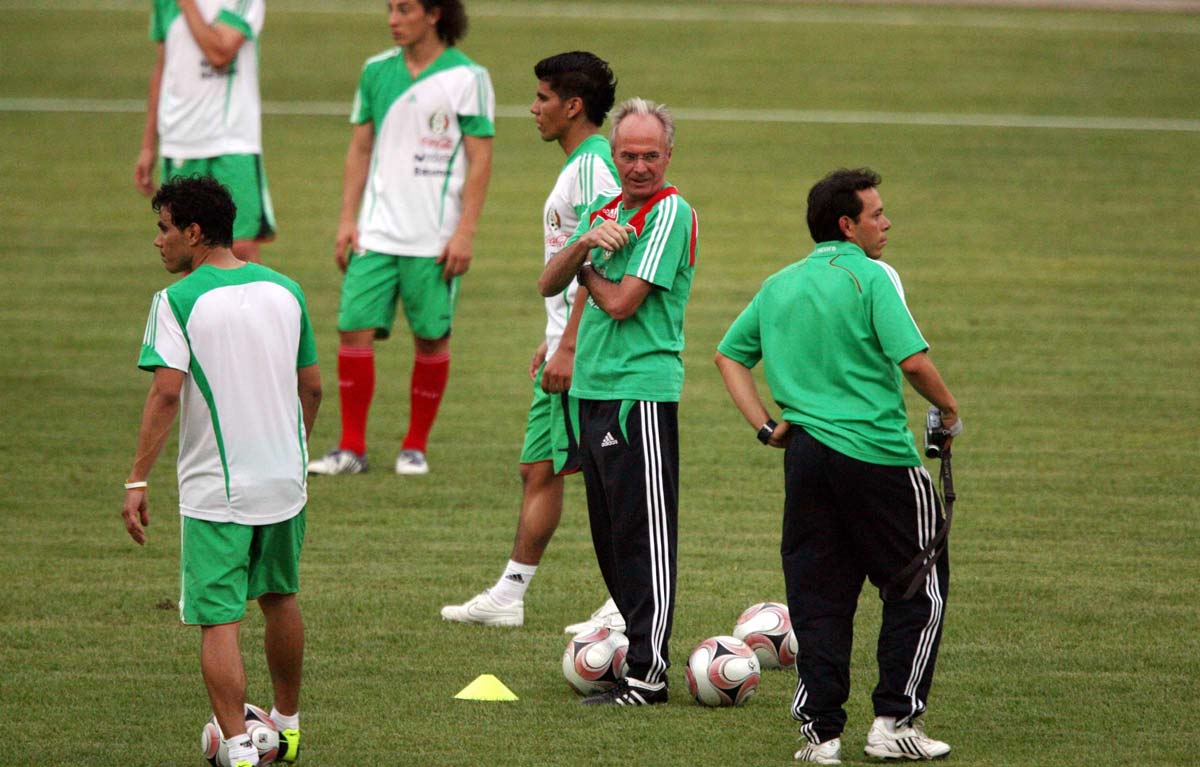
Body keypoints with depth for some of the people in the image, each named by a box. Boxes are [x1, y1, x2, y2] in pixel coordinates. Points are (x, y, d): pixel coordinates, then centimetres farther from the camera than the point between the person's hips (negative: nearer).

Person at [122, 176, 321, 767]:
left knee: (218, 619, -2)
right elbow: (311, 388, 11)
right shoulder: (285, 291, 6)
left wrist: (137, 480, -18)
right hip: (284, 478, 6)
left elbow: (166, 392, -20)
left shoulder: (178, 301, -11)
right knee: (279, 598, 23)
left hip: (215, 490, -6)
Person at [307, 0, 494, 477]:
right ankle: (352, 448, 2)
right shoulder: (377, 71, 8)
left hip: (435, 239, -4)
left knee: (431, 338, 2)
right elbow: (361, 148, 13)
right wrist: (347, 220, 7)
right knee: (355, 328, -5)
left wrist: (465, 232, -11)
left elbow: (480, 159, -6)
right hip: (377, 234, 4)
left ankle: (416, 447, 16)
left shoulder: (467, 78, -5)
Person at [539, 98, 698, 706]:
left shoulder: (671, 213, -9)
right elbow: (549, 284, 8)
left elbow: (622, 302, -15)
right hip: (592, 388, 8)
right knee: (609, 535, 12)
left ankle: (648, 673, -8)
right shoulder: (602, 211, 16)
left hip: (643, 391, -8)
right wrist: (586, 243, -10)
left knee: (644, 532, -8)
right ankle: (635, 646, 21)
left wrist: (588, 270, 4)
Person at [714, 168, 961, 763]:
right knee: (918, 591, 6)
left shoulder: (780, 285, 13)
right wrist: (948, 410, 0)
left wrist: (766, 426, 13)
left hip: (804, 454, 6)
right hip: (878, 455, -6)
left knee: (817, 597, 9)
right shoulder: (870, 277, -8)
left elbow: (729, 356, 19)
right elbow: (912, 360, -17)